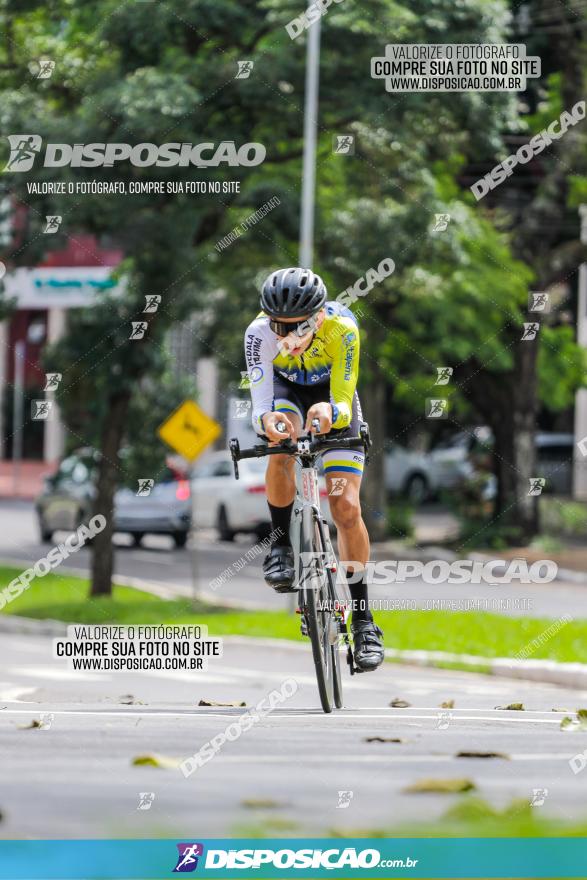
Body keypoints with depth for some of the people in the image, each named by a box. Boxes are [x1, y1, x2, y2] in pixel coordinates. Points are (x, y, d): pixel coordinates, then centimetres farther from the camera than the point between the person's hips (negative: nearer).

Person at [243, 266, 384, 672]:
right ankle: (281, 543, -13)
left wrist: (331, 412, -56)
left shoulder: (342, 329, -36)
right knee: (281, 448, -36)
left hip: (333, 397, 0)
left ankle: (364, 619, 1)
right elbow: (261, 408, -37)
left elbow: (344, 405, -33)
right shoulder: (260, 333, -35)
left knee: (347, 508, -10)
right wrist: (266, 420, -60)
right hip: (286, 389, 0)